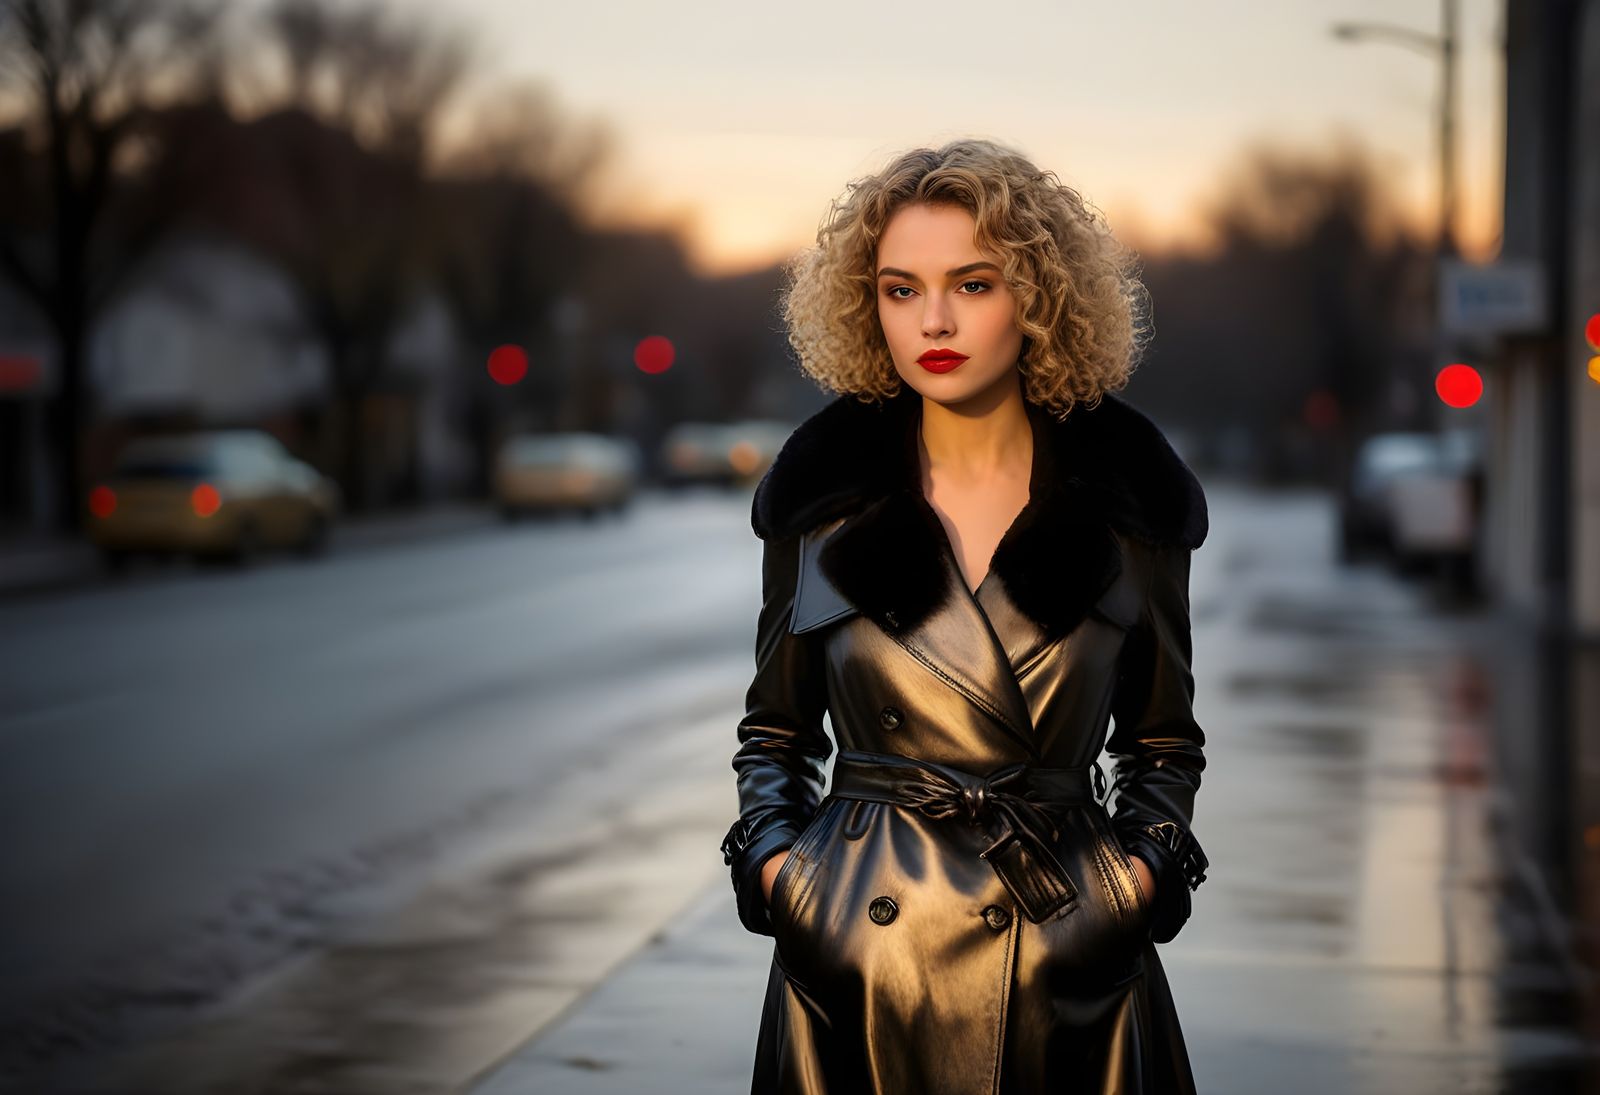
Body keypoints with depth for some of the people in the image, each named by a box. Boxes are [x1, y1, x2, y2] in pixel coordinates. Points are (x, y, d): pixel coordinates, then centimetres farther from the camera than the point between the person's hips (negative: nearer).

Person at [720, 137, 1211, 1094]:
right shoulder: (823, 486, 1)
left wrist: (1142, 869, -5)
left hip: (1070, 958, 0)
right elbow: (777, 729, 11)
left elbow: (1163, 738, 10)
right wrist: (774, 862, -5)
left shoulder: (1126, 490, 0)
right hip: (857, 956, 1)